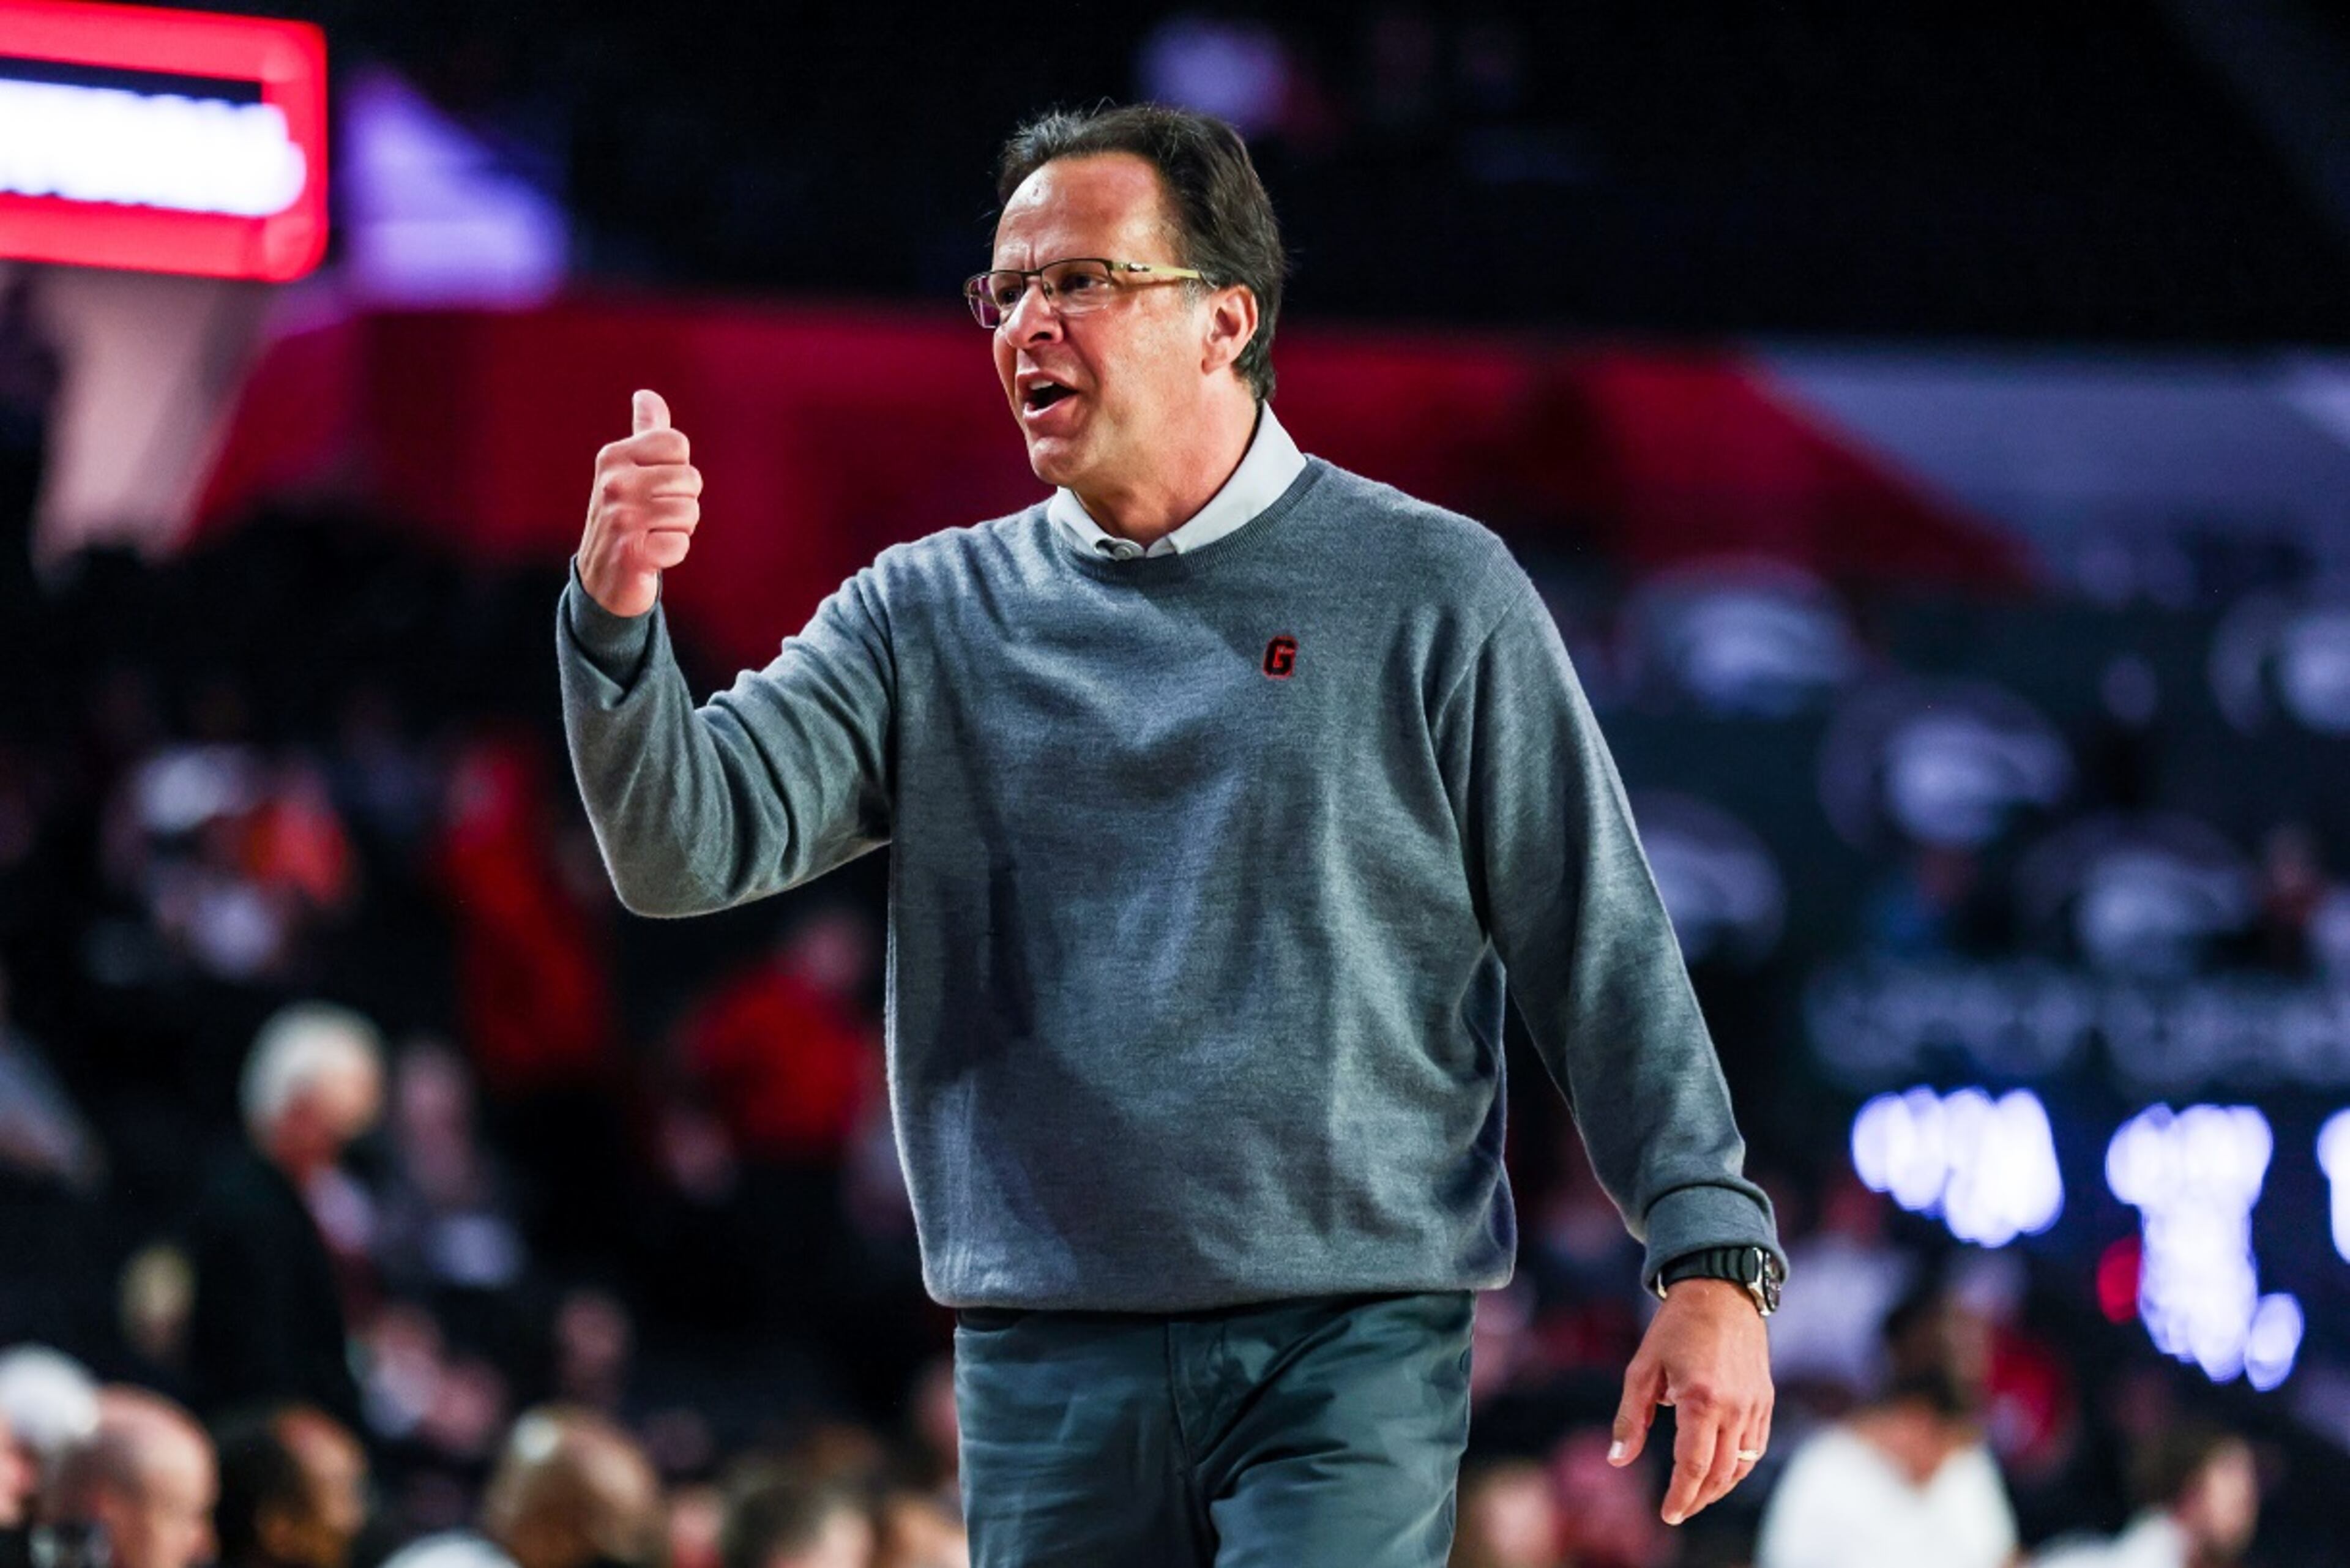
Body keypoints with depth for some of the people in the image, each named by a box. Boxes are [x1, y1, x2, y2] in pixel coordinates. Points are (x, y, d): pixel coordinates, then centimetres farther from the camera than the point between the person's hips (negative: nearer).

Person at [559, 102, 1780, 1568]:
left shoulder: (1430, 592, 4)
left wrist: (1713, 1260, -4)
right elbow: (688, 846, -1)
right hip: (1050, 1371, 3)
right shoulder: (932, 617, 10)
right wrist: (620, 619, -20)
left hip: (1353, 1350, -3)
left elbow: (1602, 948, 4)